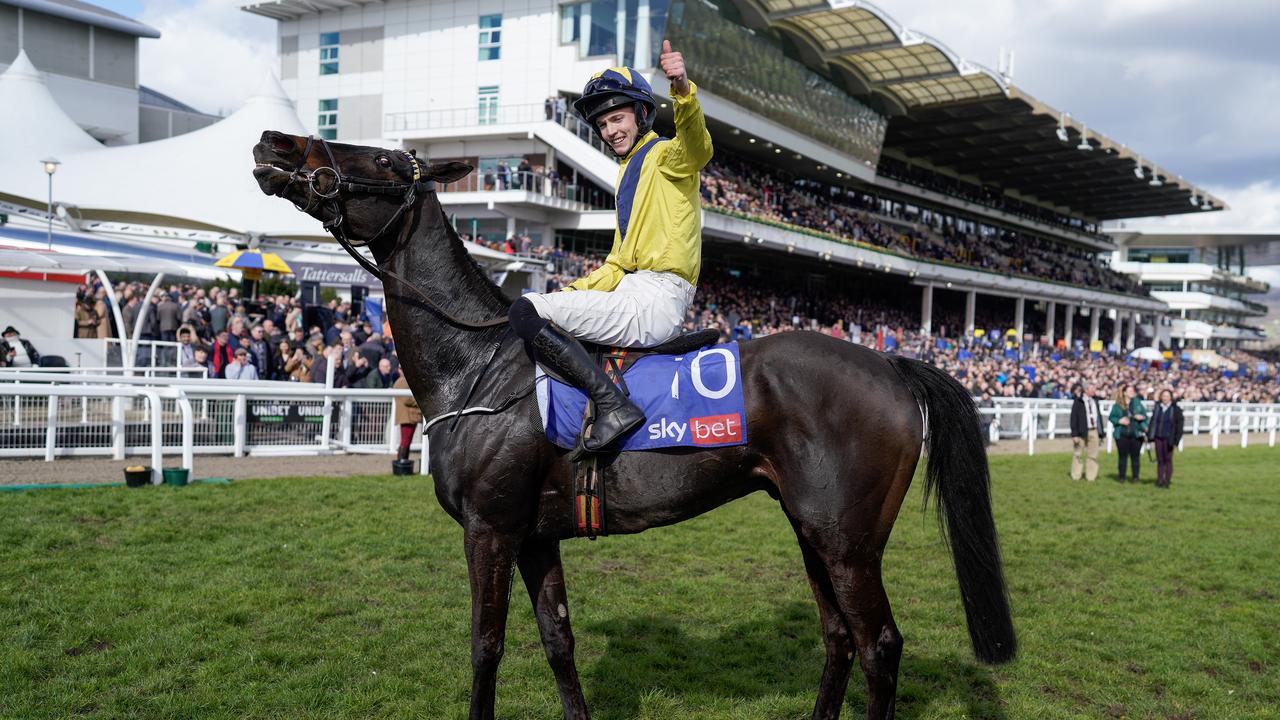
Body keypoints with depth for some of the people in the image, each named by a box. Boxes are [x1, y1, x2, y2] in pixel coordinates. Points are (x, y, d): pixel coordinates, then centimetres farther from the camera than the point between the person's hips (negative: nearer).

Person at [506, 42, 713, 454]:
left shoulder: (665, 156, -1)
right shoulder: (629, 172, 26)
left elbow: (697, 146, -29)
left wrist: (683, 89, -47)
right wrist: (576, 293, 13)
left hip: (654, 300, -10)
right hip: (631, 290, 10)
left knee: (527, 311, -18)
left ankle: (613, 405, -25)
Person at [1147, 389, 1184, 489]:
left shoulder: (1175, 409, -3)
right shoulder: (1157, 408, 10)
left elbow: (1179, 425, -6)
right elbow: (1153, 422, 13)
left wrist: (1176, 440, -12)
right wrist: (1150, 437, 7)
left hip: (1168, 439, -4)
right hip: (1158, 438, 4)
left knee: (1168, 460, 0)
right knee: (1160, 460, 7)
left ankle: (1167, 481, 4)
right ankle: (1159, 480, 11)